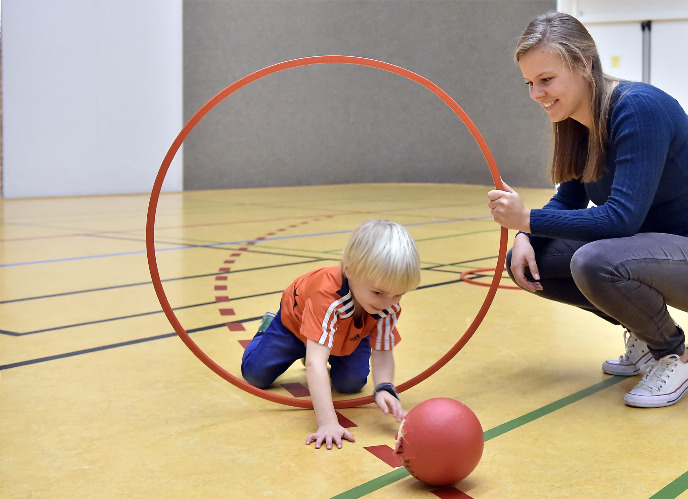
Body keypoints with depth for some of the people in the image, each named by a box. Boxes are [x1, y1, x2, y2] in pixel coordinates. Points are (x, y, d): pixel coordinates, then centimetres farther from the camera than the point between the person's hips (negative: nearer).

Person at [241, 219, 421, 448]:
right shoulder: (327, 296, -53)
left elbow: (382, 352, -31)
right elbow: (315, 363, -58)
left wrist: (384, 388, -54)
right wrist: (327, 423, -65)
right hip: (295, 321, -3)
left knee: (351, 384, -5)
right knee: (255, 374, -1)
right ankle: (268, 327, 30)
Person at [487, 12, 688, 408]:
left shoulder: (641, 108, -25)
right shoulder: (577, 121, 1)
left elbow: (621, 217, -31)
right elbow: (570, 199, 11)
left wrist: (528, 219, -26)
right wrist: (525, 236, -8)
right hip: (639, 243, 9)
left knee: (594, 262, -35)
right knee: (526, 261, -2)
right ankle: (642, 337, 12)